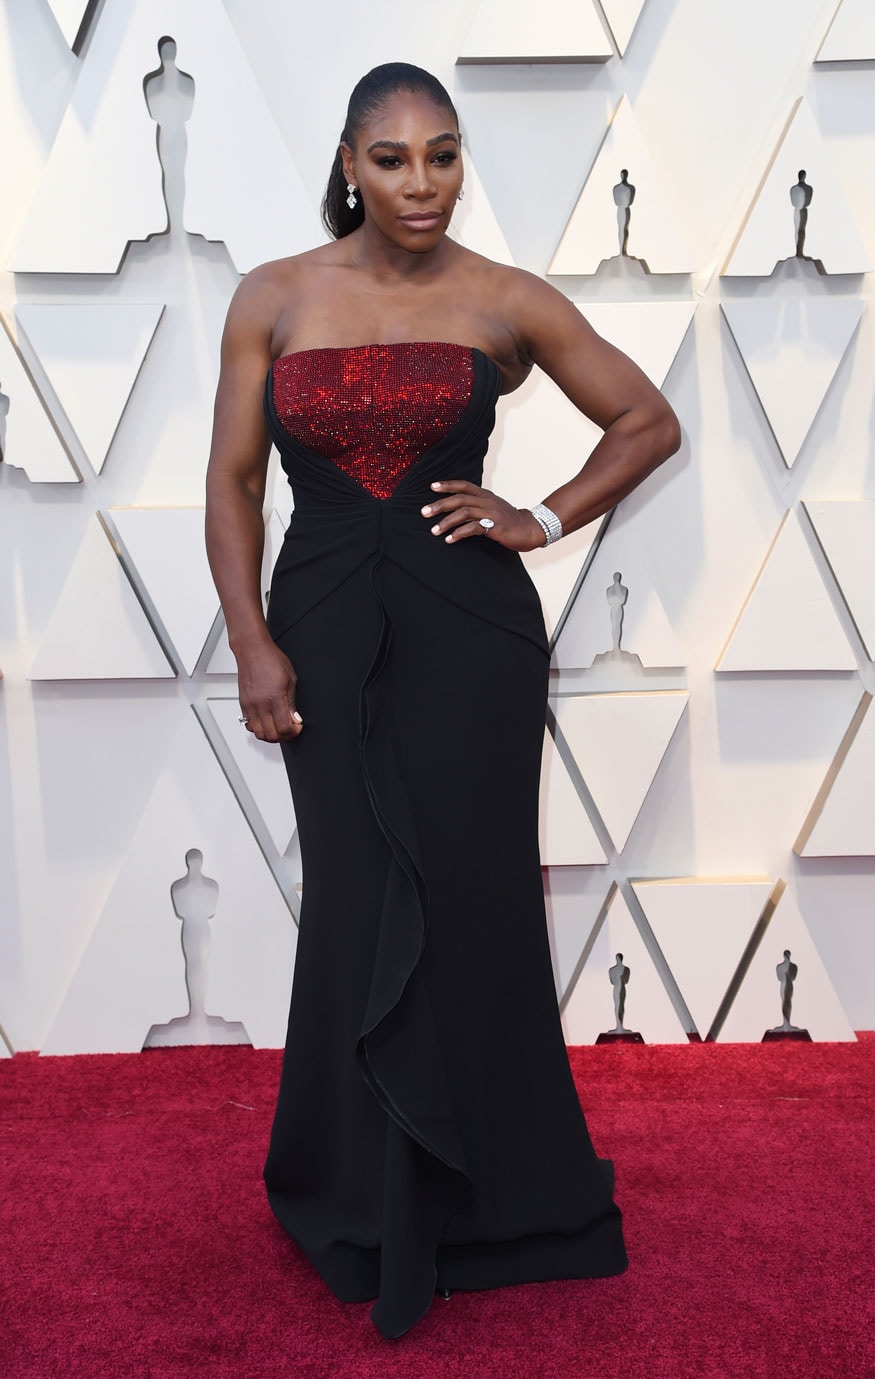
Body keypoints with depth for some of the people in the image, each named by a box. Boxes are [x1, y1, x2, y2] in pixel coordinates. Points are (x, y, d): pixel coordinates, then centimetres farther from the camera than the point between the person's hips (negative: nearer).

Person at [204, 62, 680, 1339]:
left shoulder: (507, 301, 1)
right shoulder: (272, 299, 3)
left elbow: (649, 423, 9)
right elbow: (232, 480, 3)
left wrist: (544, 521, -2)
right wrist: (254, 645, -6)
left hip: (472, 631, -1)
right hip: (327, 632, 1)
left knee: (472, 898, 3)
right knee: (358, 905, 8)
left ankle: (485, 1190, 25)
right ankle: (368, 1197, 28)